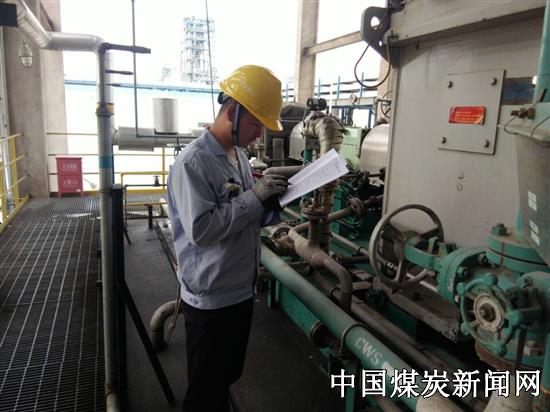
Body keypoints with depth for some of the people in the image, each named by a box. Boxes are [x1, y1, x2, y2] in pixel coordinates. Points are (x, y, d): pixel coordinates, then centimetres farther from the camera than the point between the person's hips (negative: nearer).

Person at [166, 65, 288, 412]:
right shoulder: (193, 162, -20)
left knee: (228, 376, 25)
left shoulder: (239, 155, 7)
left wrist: (268, 201, -8)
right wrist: (254, 197, -24)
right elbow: (200, 230, -29)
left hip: (241, 290, 8)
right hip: (211, 298, -8)